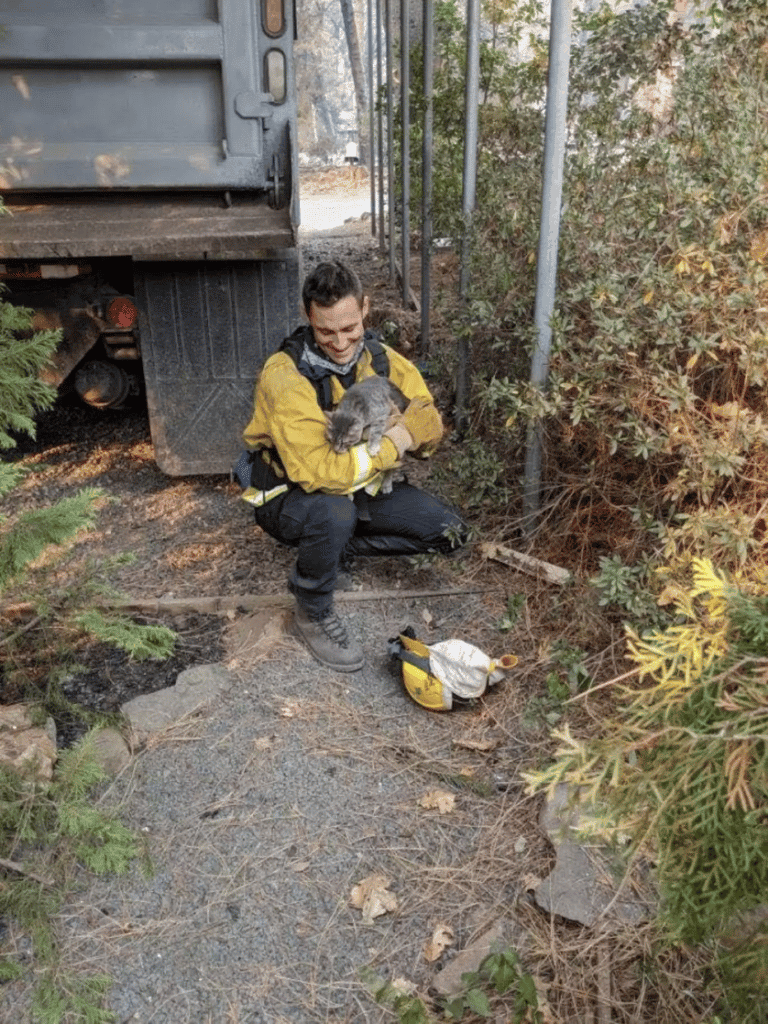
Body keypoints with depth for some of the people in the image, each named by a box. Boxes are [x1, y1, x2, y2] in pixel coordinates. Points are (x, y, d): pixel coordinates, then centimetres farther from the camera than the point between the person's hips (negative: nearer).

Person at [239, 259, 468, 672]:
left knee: (448, 532, -3)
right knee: (334, 512, -41)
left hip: (360, 484, 6)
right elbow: (317, 473, -36)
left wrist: (397, 425, -27)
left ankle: (337, 547, 11)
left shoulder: (379, 357, -8)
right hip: (289, 495, -6)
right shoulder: (286, 376, -29)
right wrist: (392, 445, -27)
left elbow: (430, 426, -4)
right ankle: (313, 613, -11)